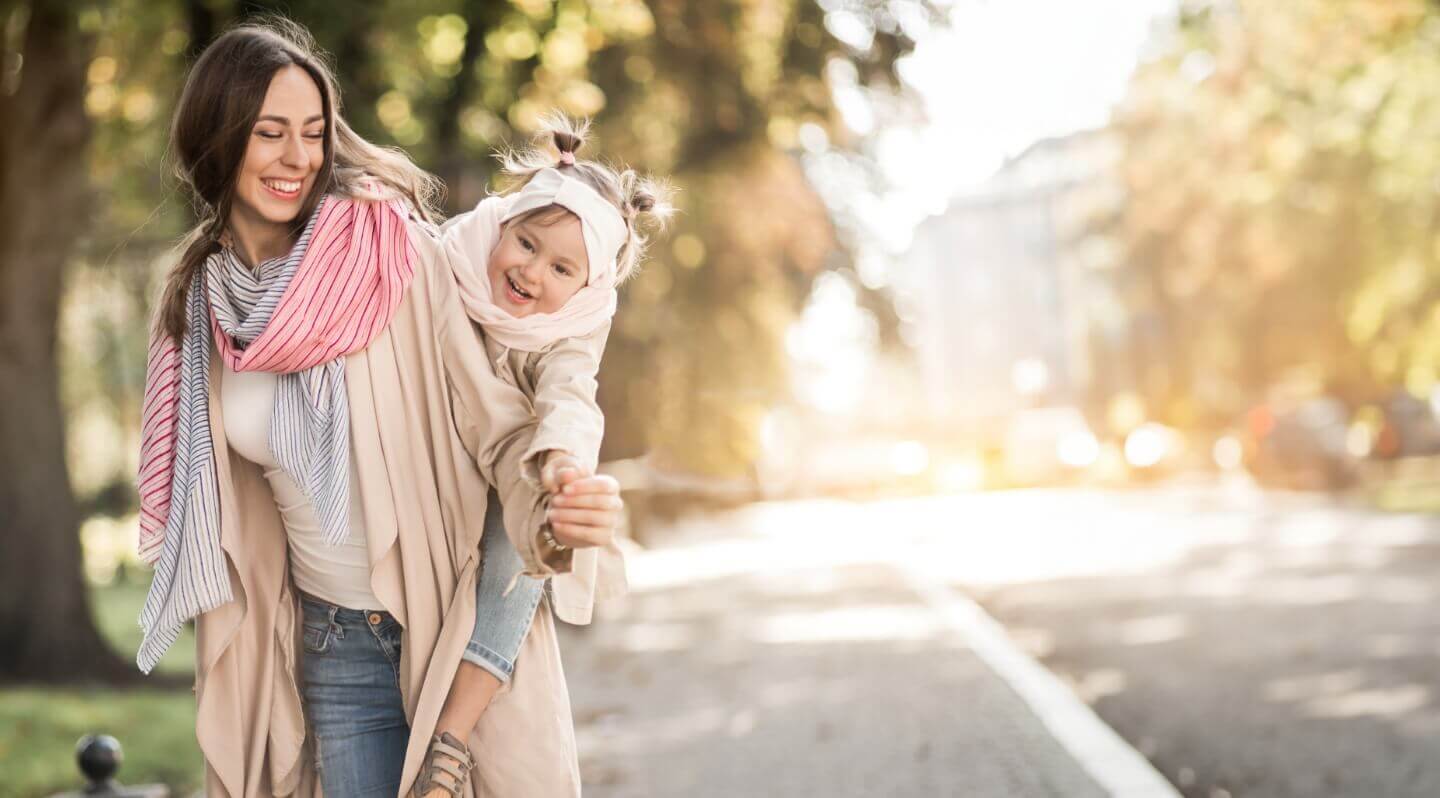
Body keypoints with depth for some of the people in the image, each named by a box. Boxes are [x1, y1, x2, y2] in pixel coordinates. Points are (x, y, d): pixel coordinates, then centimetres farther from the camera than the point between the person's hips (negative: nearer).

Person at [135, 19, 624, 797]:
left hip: (460, 623, -3)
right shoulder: (200, 302, 2)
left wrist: (552, 513, -34)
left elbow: (495, 419, -15)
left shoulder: (393, 251, -12)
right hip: (331, 645, 4)